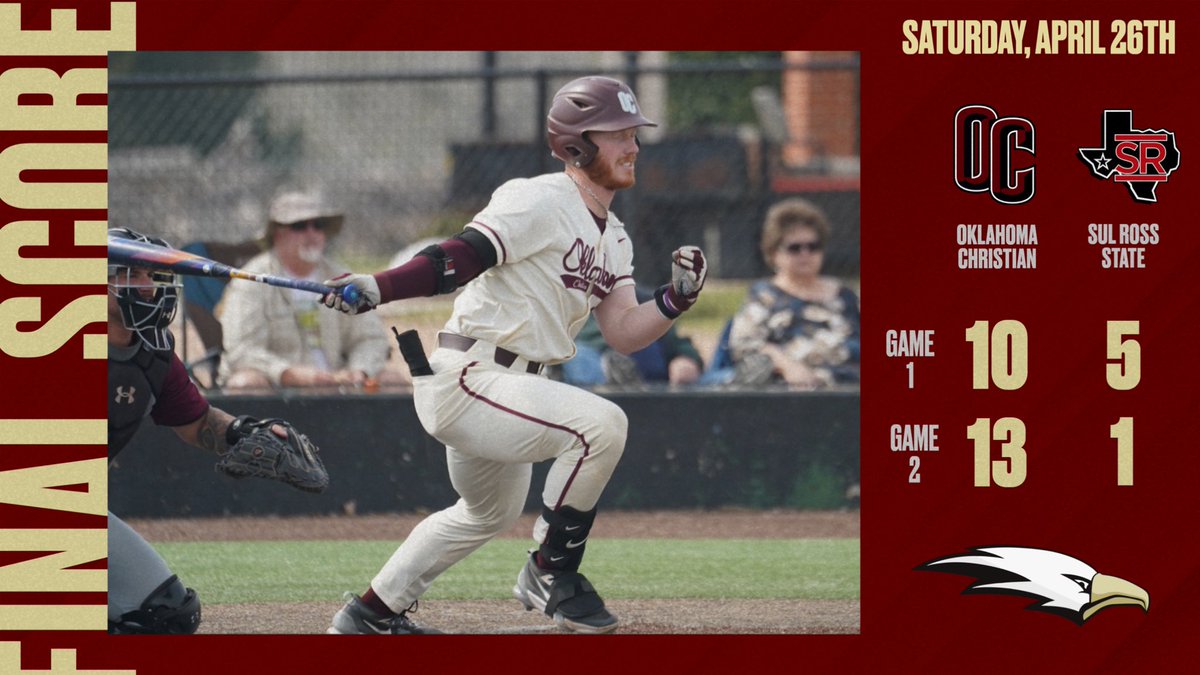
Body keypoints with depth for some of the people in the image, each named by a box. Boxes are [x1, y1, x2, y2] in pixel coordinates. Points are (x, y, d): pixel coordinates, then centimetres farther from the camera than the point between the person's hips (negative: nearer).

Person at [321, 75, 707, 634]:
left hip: (502, 390, 11)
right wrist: (379, 288, -38)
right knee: (600, 422, -27)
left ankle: (374, 610, 42)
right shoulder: (539, 202, -14)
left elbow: (623, 333, 10)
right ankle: (551, 571, -12)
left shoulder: (613, 238, 15)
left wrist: (676, 299, -8)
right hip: (462, 379, -11)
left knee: (491, 512, 29)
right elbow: (459, 258, -24)